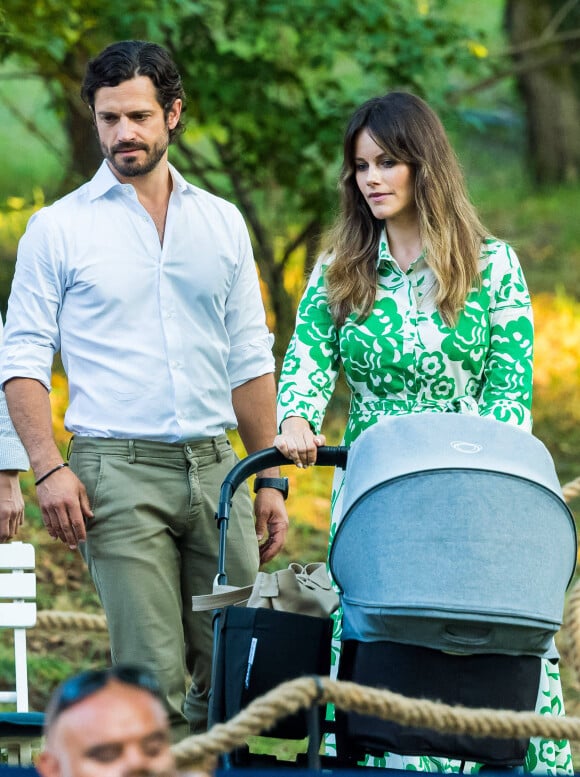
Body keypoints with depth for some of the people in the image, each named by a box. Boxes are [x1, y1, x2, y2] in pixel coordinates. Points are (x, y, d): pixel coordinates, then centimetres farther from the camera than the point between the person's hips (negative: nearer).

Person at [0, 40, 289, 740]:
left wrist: (270, 478, 11)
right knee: (155, 682, -9)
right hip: (118, 472, -4)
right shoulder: (58, 228, 4)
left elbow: (249, 360, 17)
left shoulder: (221, 223, 14)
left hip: (215, 470, 4)